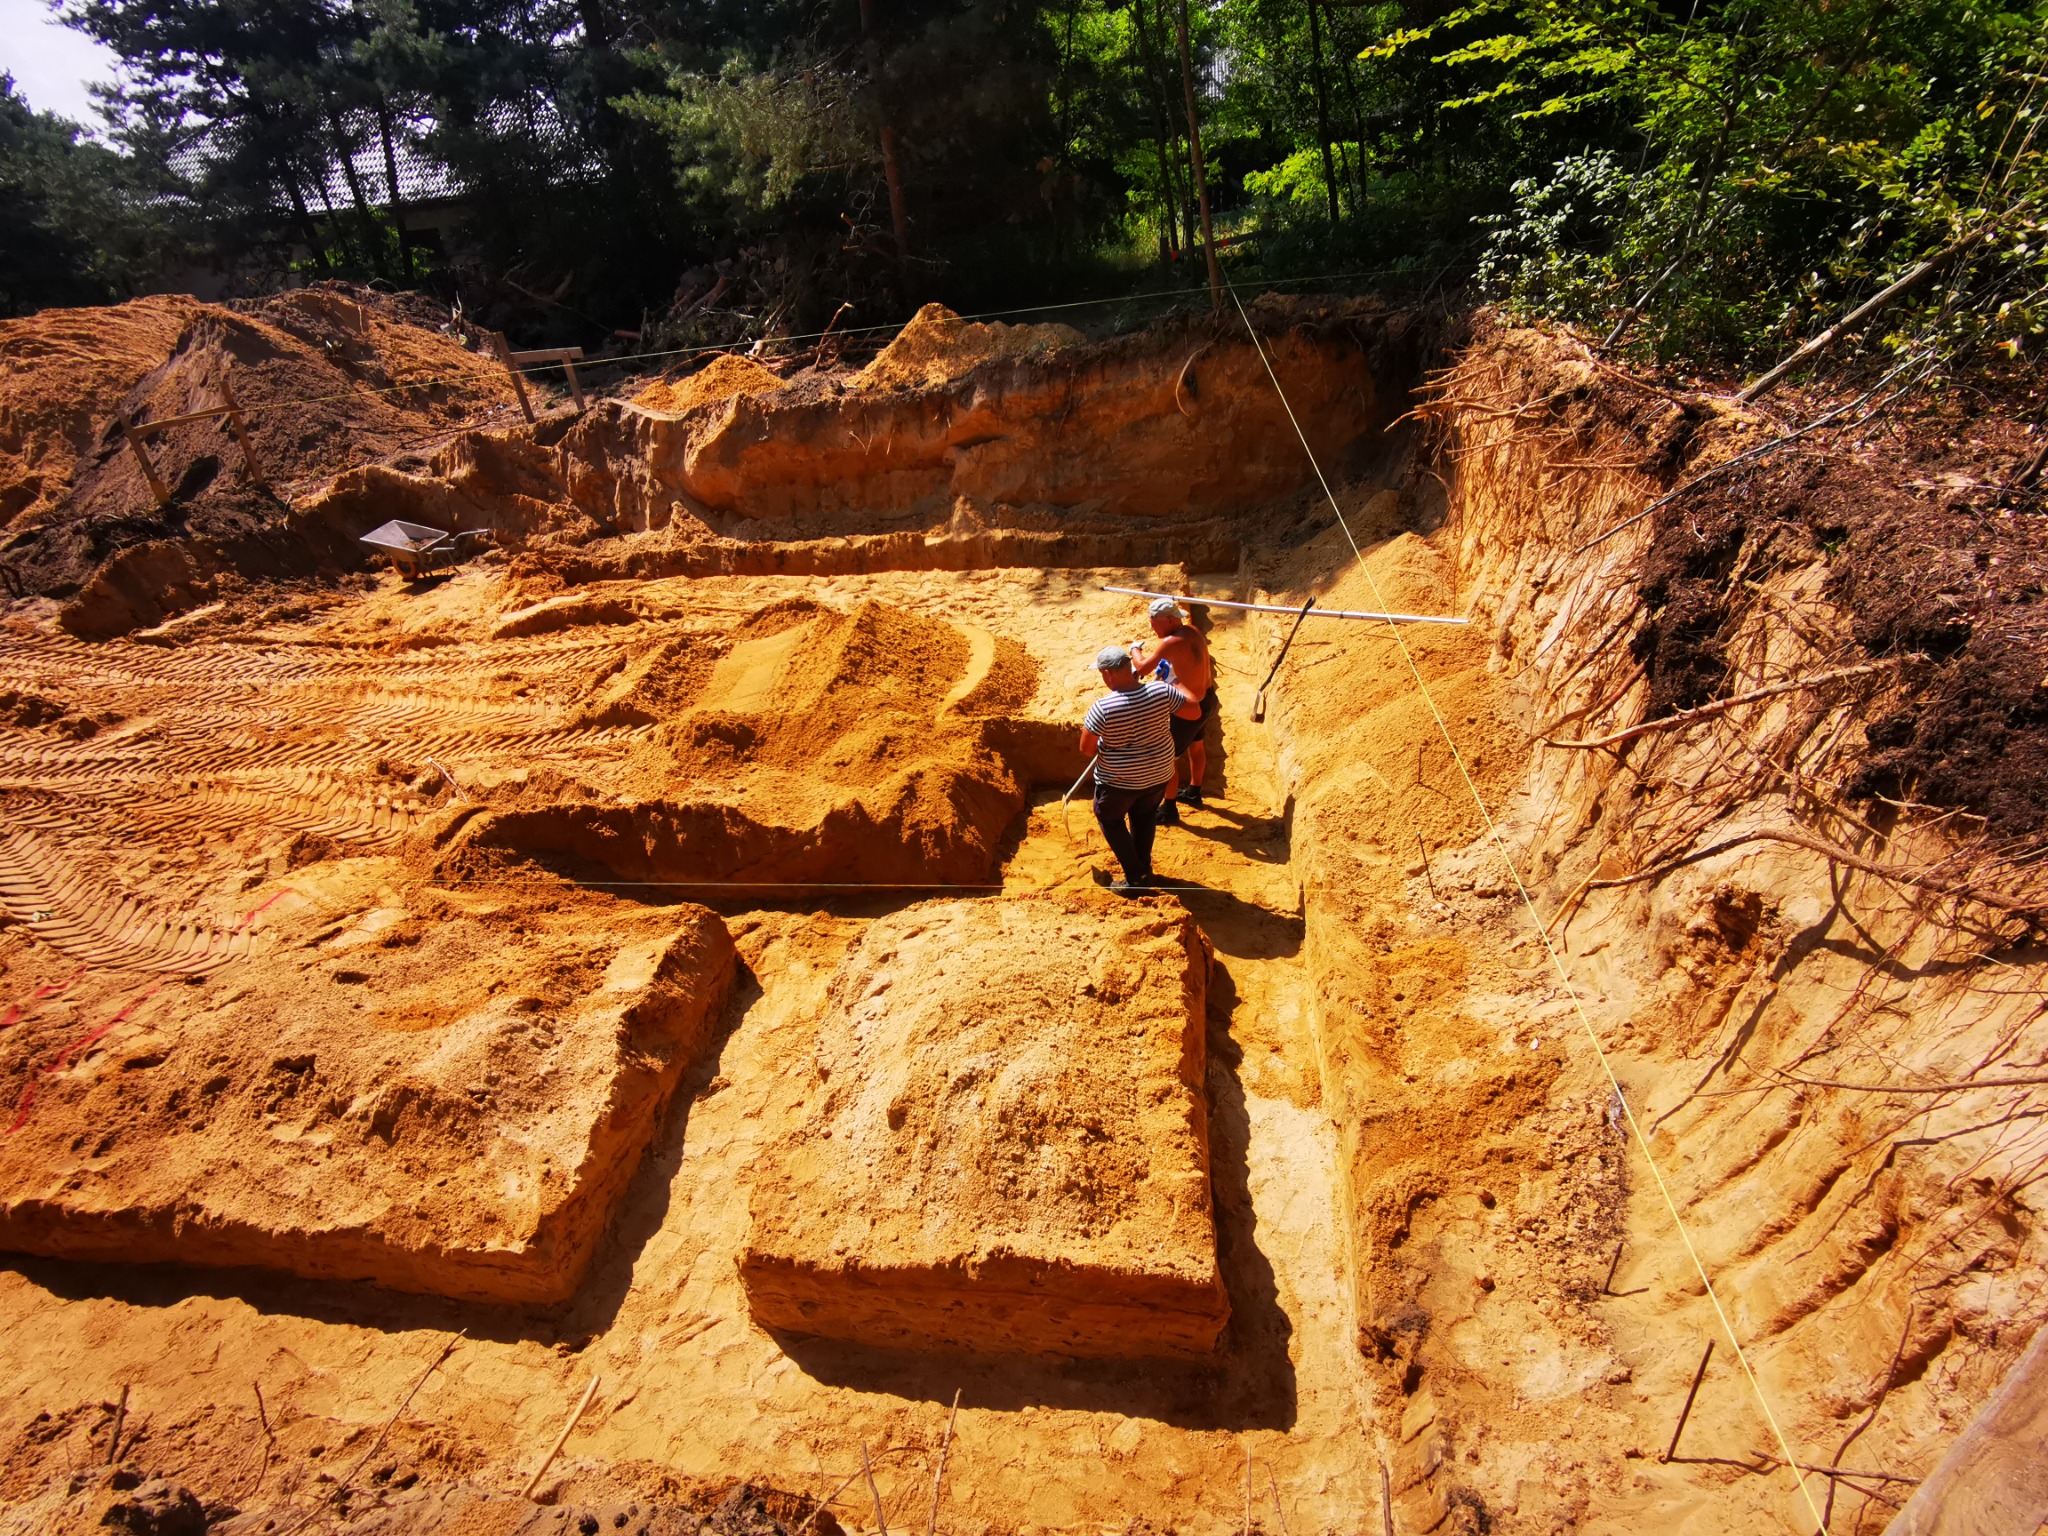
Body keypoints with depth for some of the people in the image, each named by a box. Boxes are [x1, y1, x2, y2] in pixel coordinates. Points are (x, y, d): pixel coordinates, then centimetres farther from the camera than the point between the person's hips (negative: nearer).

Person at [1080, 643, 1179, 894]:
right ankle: (1144, 868, 41)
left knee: (1109, 818, 22)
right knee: (1144, 816, 30)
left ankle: (1135, 877, 19)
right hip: (1158, 773, 5)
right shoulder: (1161, 690, -16)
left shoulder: (1103, 708, -27)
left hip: (1120, 780, -4)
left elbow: (1086, 750, -18)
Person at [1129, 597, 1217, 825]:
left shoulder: (1172, 643, -29)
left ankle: (1169, 811, 19)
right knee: (1196, 746, 29)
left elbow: (1142, 668, -28)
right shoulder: (1192, 631, -1)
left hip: (1191, 708, -10)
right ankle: (1194, 793, 50)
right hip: (1207, 699, 10)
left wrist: (1136, 650, -9)